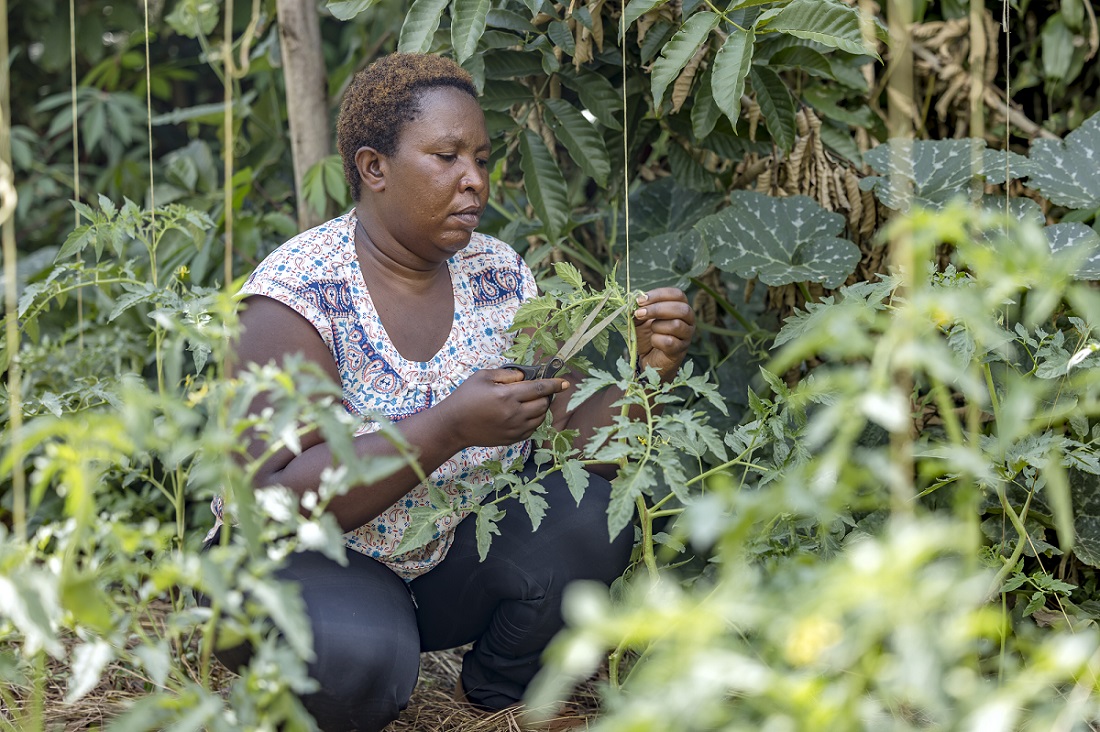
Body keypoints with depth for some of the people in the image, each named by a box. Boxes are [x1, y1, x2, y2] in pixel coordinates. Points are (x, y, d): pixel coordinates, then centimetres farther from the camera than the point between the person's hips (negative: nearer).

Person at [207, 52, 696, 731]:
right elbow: (276, 497, -27)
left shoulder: (499, 275, -1)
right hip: (305, 562, -5)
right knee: (358, 657, -36)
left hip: (453, 558, 5)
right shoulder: (301, 292, -19)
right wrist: (449, 428, -35)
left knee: (591, 509, -21)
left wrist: (643, 370, -22)